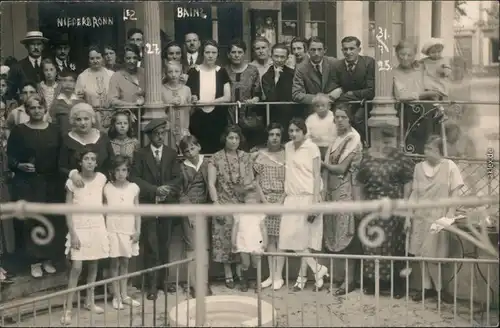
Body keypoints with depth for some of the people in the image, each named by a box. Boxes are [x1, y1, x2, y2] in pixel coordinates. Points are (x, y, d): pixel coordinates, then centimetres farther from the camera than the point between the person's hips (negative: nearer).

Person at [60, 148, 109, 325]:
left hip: (98, 227, 3)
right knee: (76, 268, -9)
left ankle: (89, 301, 27)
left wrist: (105, 225, 7)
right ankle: (68, 308, -3)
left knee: (93, 265, 11)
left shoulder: (101, 178, -1)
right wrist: (73, 234, -13)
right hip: (80, 228, -3)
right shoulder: (72, 182, -9)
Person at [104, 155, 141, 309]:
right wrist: (104, 230, -3)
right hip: (113, 229, -2)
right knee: (115, 262, 3)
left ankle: (124, 295, 18)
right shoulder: (107, 188, -5)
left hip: (129, 230, 2)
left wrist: (137, 230, -1)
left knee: (125, 262, 9)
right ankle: (116, 296, 11)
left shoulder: (133, 188, -1)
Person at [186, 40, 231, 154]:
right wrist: (192, 100, -14)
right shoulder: (193, 72, 3)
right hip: (198, 119, 0)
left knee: (216, 151, 1)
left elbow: (227, 97, -3)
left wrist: (205, 102, -12)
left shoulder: (222, 72, 4)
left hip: (218, 118, 0)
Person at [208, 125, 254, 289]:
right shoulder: (216, 158, -1)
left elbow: (251, 182, 9)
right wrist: (216, 204, -12)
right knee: (225, 238, 0)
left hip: (243, 204, 2)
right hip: (224, 204, -2)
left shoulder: (246, 157, 7)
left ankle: (240, 273, 11)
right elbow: (211, 184, -4)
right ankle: (228, 275, 8)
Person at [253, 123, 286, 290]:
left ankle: (279, 276, 2)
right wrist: (265, 202, -6)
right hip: (266, 200, 2)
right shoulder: (261, 155, 5)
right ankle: (271, 275, 12)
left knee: (280, 238, -3)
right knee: (269, 238, 5)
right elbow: (257, 182, 5)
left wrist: (281, 201, -13)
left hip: (282, 200, -2)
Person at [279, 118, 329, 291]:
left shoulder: (312, 148, -7)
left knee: (303, 238, -5)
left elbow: (316, 176, -9)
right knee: (291, 236, 2)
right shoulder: (288, 147, 11)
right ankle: (318, 269, 11)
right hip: (291, 197, 6)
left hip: (307, 197, -6)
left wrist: (315, 202, -16)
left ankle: (302, 276, 4)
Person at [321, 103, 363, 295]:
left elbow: (341, 168, -14)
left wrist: (322, 163, -3)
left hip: (346, 192, -8)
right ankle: (337, 275, 19)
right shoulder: (336, 138, 13)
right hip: (332, 192, 8)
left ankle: (349, 279, 3)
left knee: (345, 235, -4)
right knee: (332, 234, 10)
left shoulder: (353, 139, -10)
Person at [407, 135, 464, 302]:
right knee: (422, 254, 6)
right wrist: (408, 216, 5)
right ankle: (427, 287, 18)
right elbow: (414, 193, 8)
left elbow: (455, 193, -5)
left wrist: (449, 217, -10)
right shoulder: (419, 167, 3)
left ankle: (438, 288, 13)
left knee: (432, 256, -3)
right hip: (420, 217, 4)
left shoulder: (449, 166, -8)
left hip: (437, 218, -4)